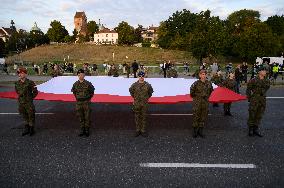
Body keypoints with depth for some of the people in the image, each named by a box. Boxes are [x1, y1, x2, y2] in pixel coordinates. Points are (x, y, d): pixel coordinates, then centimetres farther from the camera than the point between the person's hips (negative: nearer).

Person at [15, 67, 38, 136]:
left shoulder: (30, 82, -13)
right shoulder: (17, 83, 2)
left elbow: (35, 92, -5)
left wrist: (30, 98, 0)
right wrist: (20, 98, 13)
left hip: (29, 103, -5)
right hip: (21, 102, 5)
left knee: (31, 116, 5)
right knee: (25, 116, 17)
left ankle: (32, 129, 21)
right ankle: (27, 128, 30)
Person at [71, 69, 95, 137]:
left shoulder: (88, 84, -7)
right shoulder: (75, 84, 2)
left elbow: (92, 92, 5)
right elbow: (74, 92, 18)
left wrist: (89, 98, 4)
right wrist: (77, 98, 12)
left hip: (86, 102, -3)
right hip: (78, 103, 3)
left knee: (87, 117, 2)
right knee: (80, 117, 10)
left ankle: (87, 130, 15)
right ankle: (82, 130, 21)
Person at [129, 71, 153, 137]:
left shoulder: (147, 85, -3)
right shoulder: (134, 85, -4)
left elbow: (150, 92, 15)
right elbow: (131, 90, 15)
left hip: (144, 104, 0)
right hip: (136, 104, 0)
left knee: (143, 117, 6)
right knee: (137, 117, 7)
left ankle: (143, 130, 16)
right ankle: (138, 130, 19)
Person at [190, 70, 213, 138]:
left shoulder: (209, 83, 1)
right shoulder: (196, 83, -12)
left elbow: (211, 91, 19)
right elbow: (192, 91, 0)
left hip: (205, 102, 4)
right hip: (197, 102, -4)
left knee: (203, 117, 9)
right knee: (196, 116, 1)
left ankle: (200, 131, 23)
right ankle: (195, 131, 16)